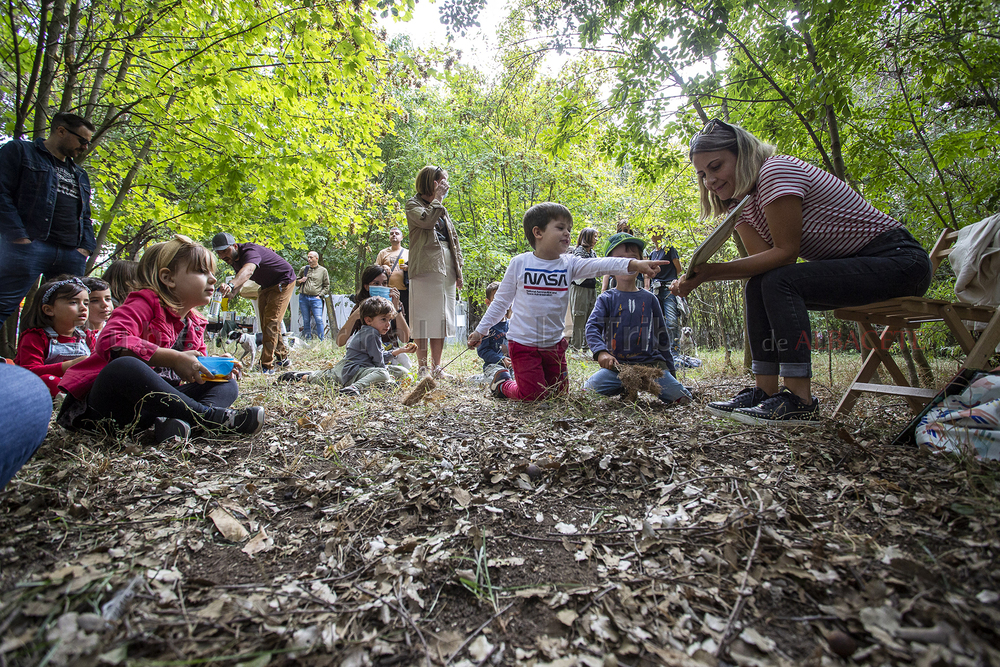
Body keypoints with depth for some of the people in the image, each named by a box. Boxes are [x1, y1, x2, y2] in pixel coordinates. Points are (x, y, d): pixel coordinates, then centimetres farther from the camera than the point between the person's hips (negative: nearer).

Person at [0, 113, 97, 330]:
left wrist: (86, 247, 7)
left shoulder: (80, 175, 29)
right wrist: (19, 237, -14)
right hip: (29, 245, -5)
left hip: (72, 255, 6)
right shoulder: (19, 151, 11)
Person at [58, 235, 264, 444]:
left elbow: (194, 369, 18)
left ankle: (177, 421, -35)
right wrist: (174, 358, -31)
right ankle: (214, 417, -36)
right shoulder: (145, 303, -11)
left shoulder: (194, 324, 11)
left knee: (227, 385, -2)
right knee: (123, 366, -38)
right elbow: (111, 341, -30)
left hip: (155, 401, 7)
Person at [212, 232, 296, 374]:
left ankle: (267, 365, -17)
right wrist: (233, 292, -12)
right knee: (265, 324, 13)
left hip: (283, 282, -10)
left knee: (271, 323, -18)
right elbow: (241, 277, 10)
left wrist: (231, 285, -74)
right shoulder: (234, 258, -5)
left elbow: (248, 270, -55)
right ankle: (282, 357, 27)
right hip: (266, 287, 10)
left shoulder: (250, 251, -33)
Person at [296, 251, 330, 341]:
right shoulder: (304, 269, 14)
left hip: (316, 298, -3)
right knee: (306, 321, 4)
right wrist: (300, 281, 0)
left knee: (319, 320, -11)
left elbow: (327, 286, 9)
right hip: (303, 297, 3)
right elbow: (295, 282, 23)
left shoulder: (323, 270, 8)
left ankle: (321, 341, -7)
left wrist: (320, 295, -3)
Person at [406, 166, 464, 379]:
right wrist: (437, 199, -4)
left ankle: (436, 367, 12)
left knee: (442, 319, 6)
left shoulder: (443, 210, 23)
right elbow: (426, 220, -18)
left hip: (446, 269, 6)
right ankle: (422, 368, 1)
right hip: (426, 268, -6)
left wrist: (459, 270, 13)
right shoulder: (414, 204, 5)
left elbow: (454, 240, 20)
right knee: (424, 320, -6)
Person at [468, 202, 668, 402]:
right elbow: (501, 301, 1)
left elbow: (600, 264, -20)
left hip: (553, 344, 4)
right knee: (533, 395, -5)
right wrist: (481, 330, 3)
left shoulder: (569, 264, -2)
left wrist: (635, 264, -37)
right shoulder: (520, 263, -8)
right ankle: (502, 382, 23)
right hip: (523, 342, -4)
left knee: (559, 391, 12)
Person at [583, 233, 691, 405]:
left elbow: (661, 334, 18)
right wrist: (601, 352, -27)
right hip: (616, 365, -1)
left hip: (651, 362, 2)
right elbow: (592, 326, -7)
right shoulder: (606, 299, 5)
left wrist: (669, 368, 18)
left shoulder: (649, 299, 11)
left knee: (680, 397, -15)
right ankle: (623, 389, 5)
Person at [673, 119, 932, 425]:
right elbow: (764, 258, -5)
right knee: (759, 285, -5)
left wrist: (714, 270, -28)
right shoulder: (744, 206, 8)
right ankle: (766, 392, -7)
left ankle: (800, 402, -25)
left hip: (900, 261, -8)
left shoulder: (775, 170, -18)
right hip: (852, 266, 9)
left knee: (780, 281, -26)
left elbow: (785, 252, -22)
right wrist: (700, 275, -18)